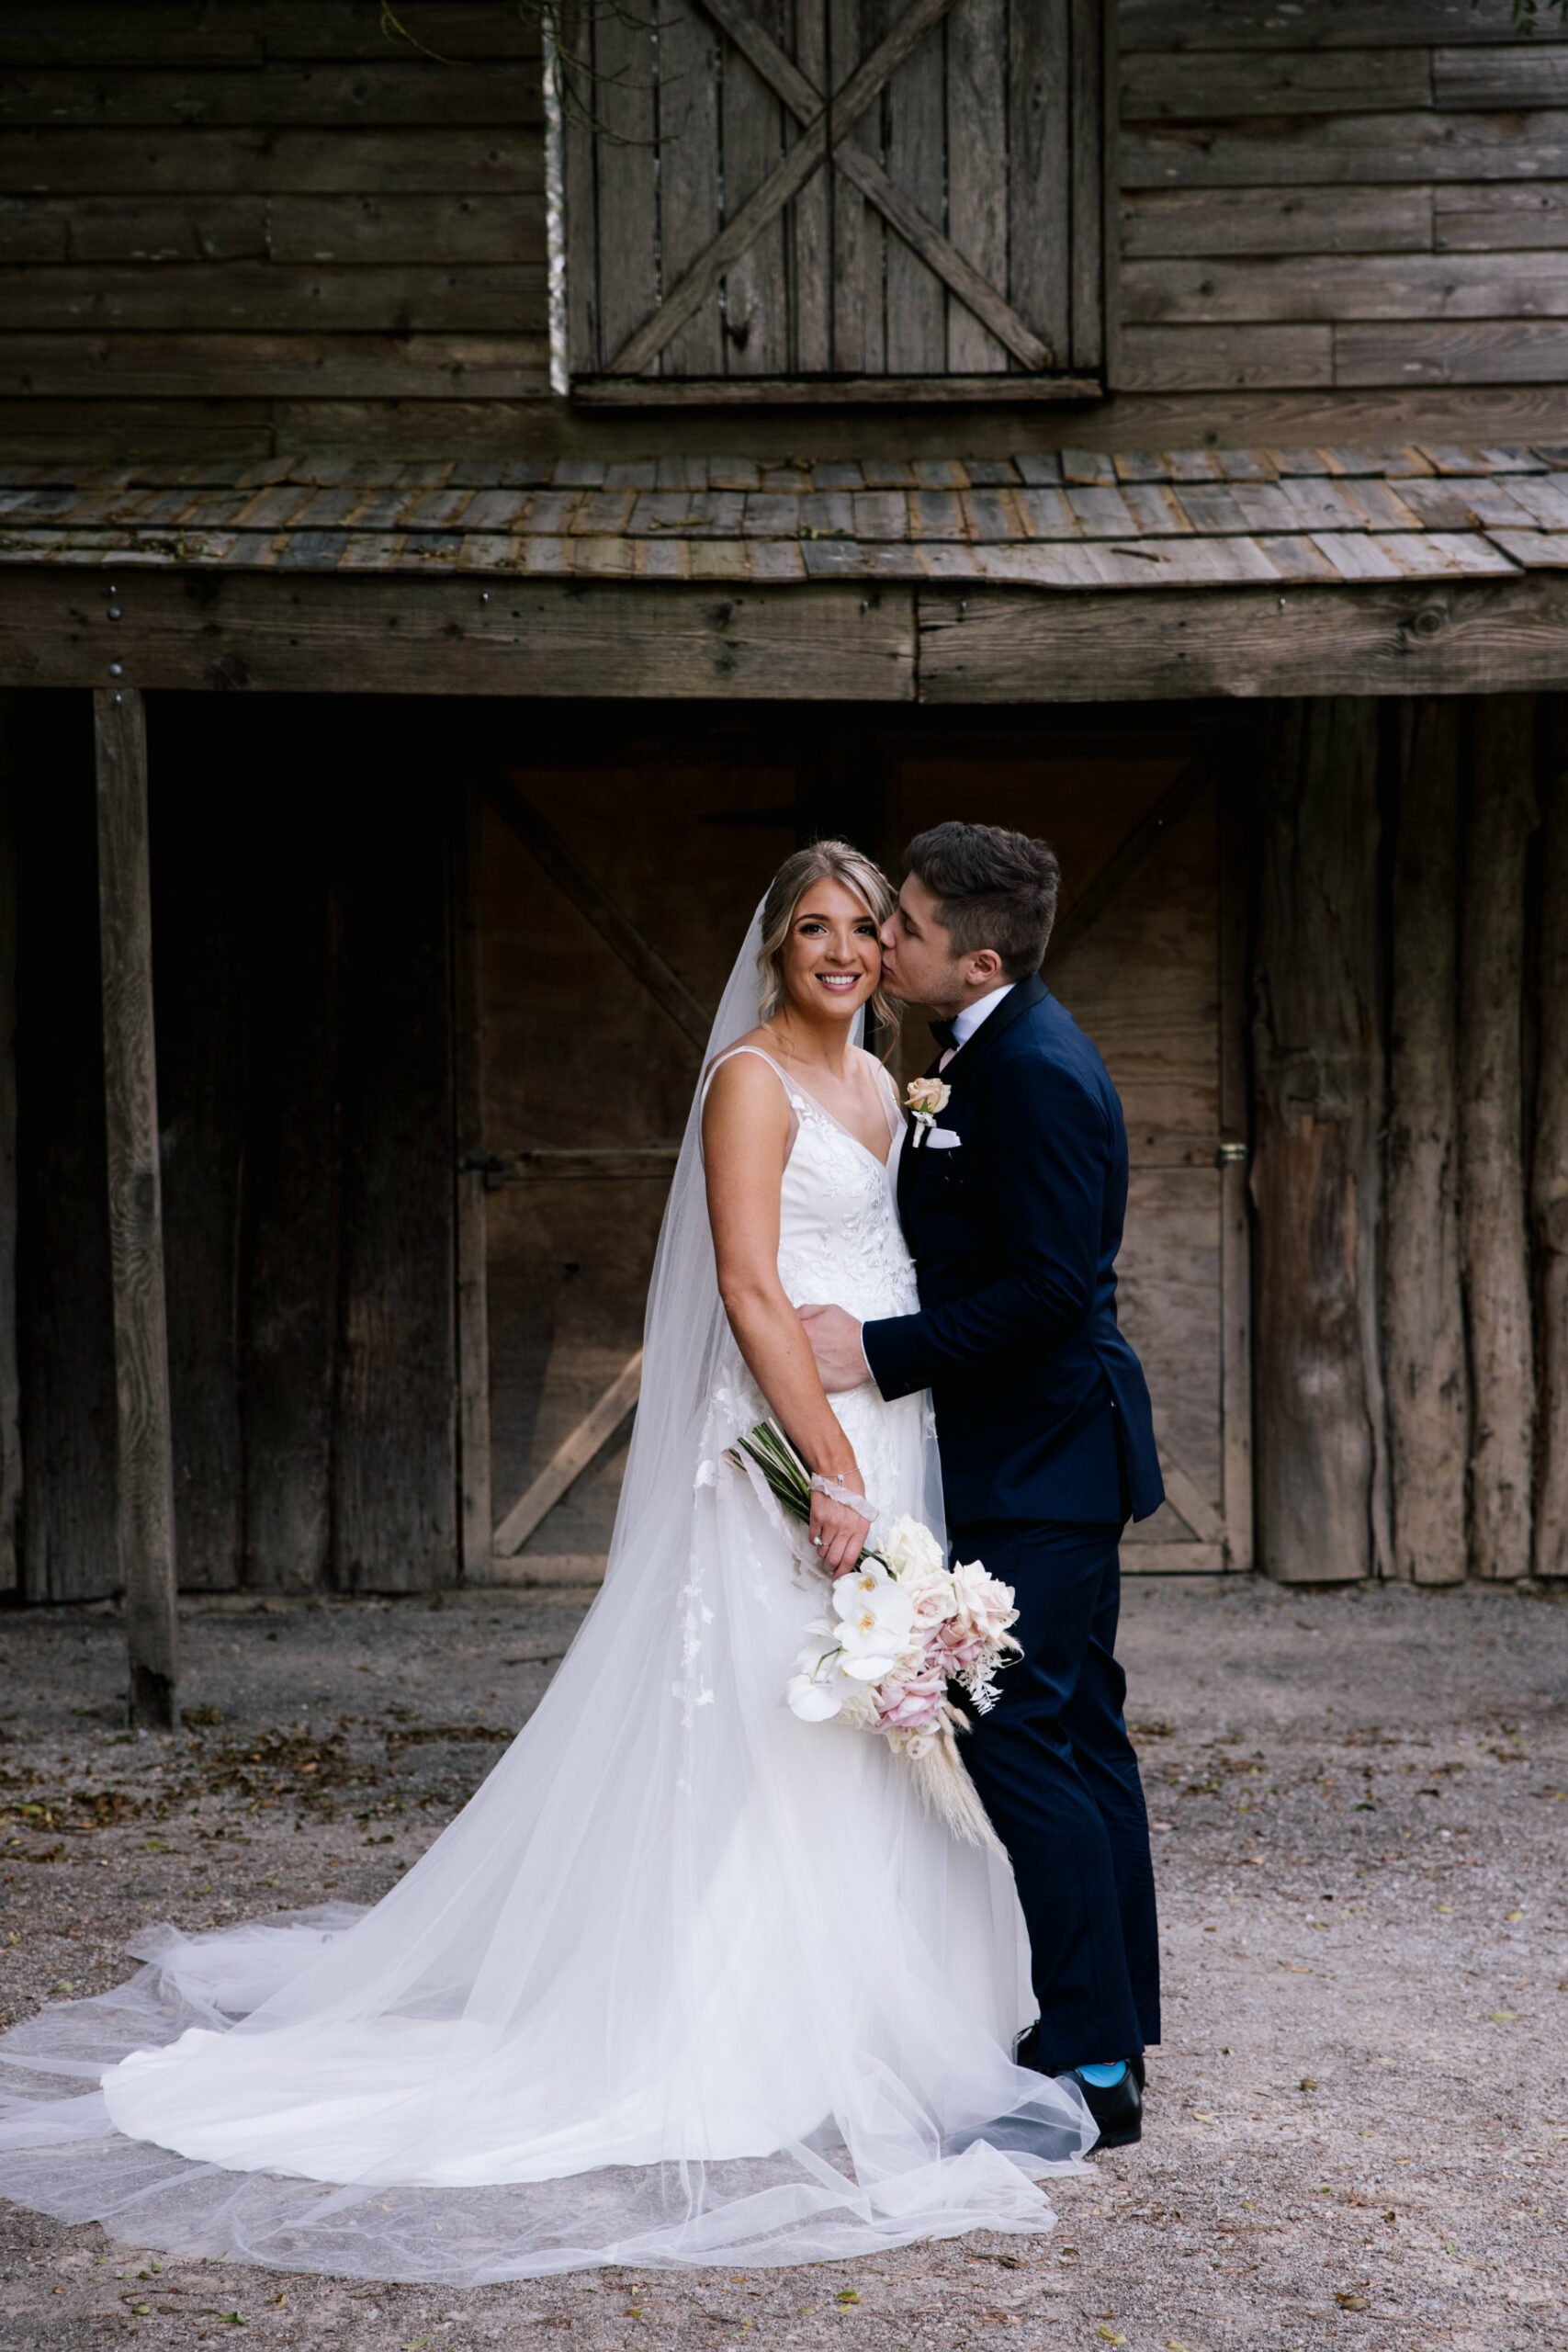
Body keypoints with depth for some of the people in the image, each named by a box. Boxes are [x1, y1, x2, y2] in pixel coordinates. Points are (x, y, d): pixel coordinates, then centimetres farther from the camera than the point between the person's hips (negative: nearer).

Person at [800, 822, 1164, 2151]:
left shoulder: (1033, 1074, -20)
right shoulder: (997, 1051, 13)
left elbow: (1049, 1290, -24)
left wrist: (882, 1352, -21)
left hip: (1038, 1456, -11)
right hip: (1047, 1448, 11)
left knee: (1016, 1733, -10)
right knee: (1079, 1733, 14)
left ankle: (1095, 2067, -5)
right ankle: (1112, 2030, 23)